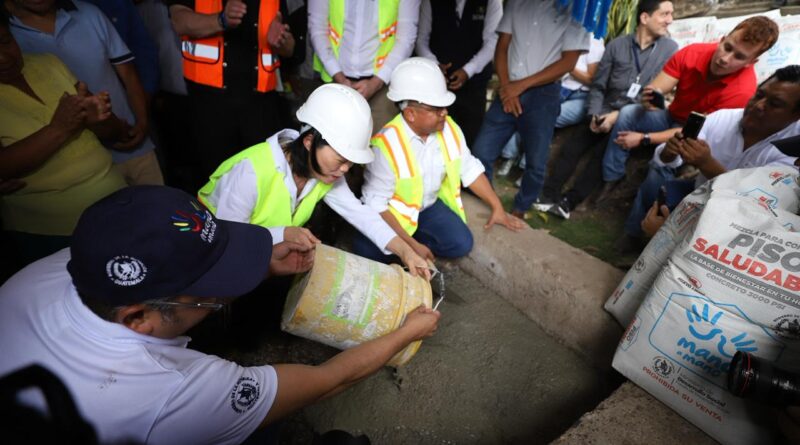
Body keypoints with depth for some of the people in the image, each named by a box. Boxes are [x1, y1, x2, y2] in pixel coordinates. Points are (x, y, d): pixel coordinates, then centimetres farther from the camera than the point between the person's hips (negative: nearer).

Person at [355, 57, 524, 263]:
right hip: (393, 211, -4)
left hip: (429, 204, 4)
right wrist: (410, 244, -28)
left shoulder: (449, 129, -12)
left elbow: (469, 169, 2)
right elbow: (376, 203, -25)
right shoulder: (387, 145, -28)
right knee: (368, 251, -27)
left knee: (461, 243, -14)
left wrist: (497, 207, 3)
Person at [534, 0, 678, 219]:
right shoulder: (616, 45, 4)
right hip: (605, 112, 3)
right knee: (571, 147, -15)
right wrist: (594, 115, -11)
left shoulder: (670, 50, -2)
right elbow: (598, 86, 5)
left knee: (602, 154, -22)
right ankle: (548, 196, -14)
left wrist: (619, 115, -17)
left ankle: (568, 202, -17)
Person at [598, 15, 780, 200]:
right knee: (628, 113, -22)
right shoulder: (692, 53, -17)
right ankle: (612, 177, -14)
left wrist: (644, 138, -29)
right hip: (671, 118, 4)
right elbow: (654, 90, -16)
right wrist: (649, 98, -42)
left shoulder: (742, 89, -27)